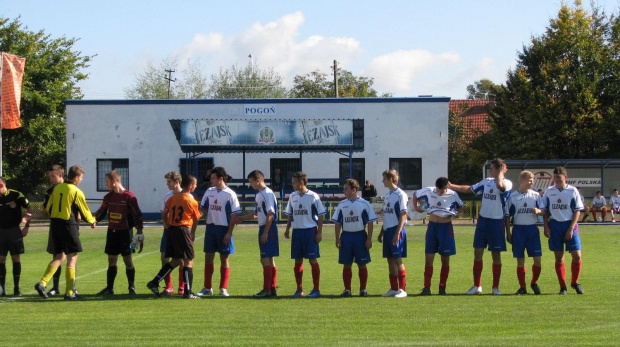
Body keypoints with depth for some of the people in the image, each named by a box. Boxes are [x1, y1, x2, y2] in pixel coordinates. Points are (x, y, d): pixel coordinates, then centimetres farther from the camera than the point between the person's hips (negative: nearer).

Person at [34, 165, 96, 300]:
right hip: (69, 226, -6)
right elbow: (85, 212, -2)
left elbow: (48, 208, 12)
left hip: (55, 224, 6)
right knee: (72, 258, 2)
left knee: (59, 256, 14)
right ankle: (69, 293, 0)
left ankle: (42, 283, -2)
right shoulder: (76, 192, -10)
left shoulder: (57, 188, 7)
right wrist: (92, 221, 18)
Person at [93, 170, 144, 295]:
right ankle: (109, 288, 14)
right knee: (111, 260, 9)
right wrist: (94, 218, -6)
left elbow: (137, 214, -9)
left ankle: (132, 288, 9)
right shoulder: (108, 197, 10)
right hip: (112, 232, 6)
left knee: (127, 260, -2)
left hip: (125, 232, -6)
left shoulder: (129, 196, -10)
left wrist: (139, 230, -16)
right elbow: (102, 211, 15)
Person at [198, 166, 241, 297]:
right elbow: (203, 208, 14)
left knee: (224, 259, 3)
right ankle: (207, 288, 14)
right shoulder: (209, 192, 6)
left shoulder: (230, 194, -7)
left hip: (224, 229, -4)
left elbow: (234, 215, -7)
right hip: (210, 228, 4)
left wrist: (229, 233, -12)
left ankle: (223, 288, 10)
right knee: (208, 258, 5)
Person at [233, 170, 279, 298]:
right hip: (263, 228, 10)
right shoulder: (259, 195, 15)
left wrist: (265, 232, -20)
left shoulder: (268, 194, -14)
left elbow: (270, 215, -18)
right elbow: (256, 214, 25)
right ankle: (273, 288, 16)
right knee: (270, 259, 12)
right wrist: (242, 218, 21)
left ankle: (266, 290, -7)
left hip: (268, 228, -10)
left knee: (265, 259, -9)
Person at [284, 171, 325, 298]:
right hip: (297, 231, 5)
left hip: (310, 231, -5)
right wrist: (287, 229, 9)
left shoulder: (313, 196, -7)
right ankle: (299, 289, 14)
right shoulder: (292, 196, 8)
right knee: (298, 261, 7)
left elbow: (321, 215, -4)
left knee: (313, 260, -4)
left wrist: (319, 232, -8)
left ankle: (316, 290, 1)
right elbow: (289, 214, 18)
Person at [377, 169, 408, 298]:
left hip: (396, 230, -8)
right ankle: (394, 288, 14)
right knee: (390, 260, 9)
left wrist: (397, 233, -19)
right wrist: (381, 232, 19)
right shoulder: (388, 195, 16)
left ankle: (402, 289, -4)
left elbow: (403, 215, -14)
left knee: (397, 259, -7)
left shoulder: (400, 194, -10)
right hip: (387, 230, 8)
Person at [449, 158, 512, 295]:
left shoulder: (507, 183, -8)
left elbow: (500, 185, -33)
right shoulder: (486, 181, 11)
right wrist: (451, 186, 17)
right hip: (482, 220, 5)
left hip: (497, 222, -5)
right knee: (477, 253, 3)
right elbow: (469, 188, 20)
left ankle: (496, 287, 12)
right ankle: (477, 286, 13)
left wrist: (501, 172, -19)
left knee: (496, 254, 3)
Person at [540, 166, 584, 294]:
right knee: (559, 258, 2)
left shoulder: (572, 191, -3)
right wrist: (546, 227, -1)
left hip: (570, 225, -1)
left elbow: (577, 211, -3)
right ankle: (562, 287, 10)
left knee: (577, 256, -8)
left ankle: (575, 282, 14)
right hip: (554, 225, 2)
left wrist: (571, 229, -10)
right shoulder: (549, 191, 4)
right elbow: (545, 210, 10)